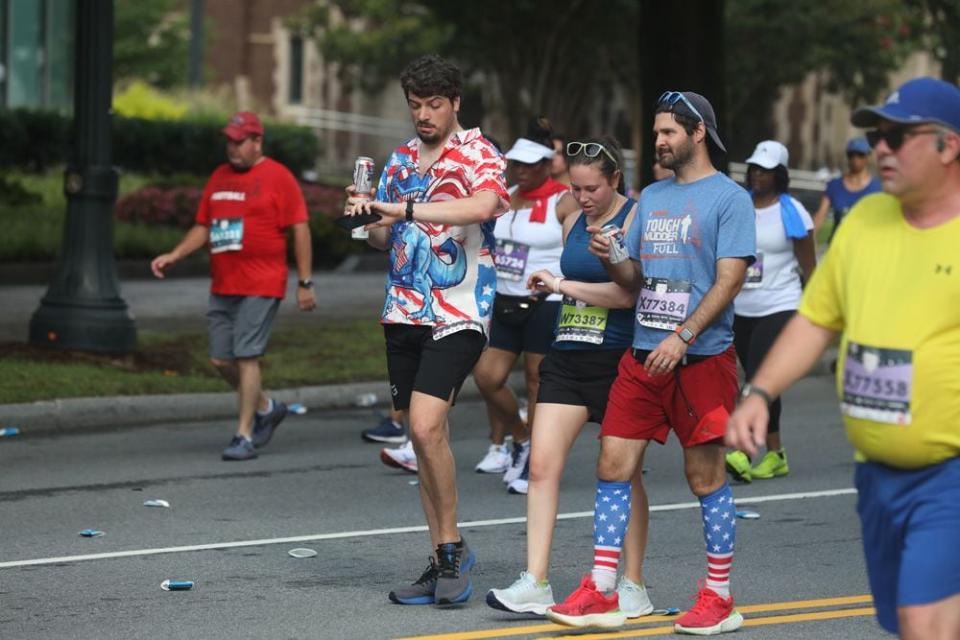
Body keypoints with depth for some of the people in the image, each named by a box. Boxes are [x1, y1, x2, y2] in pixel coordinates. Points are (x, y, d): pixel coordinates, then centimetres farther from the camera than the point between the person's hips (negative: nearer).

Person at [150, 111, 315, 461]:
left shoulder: (277, 177, -4)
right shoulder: (219, 177, 15)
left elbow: (300, 230, -6)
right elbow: (202, 228, 20)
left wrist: (305, 282, -9)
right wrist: (173, 256, 6)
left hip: (260, 287, -7)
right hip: (222, 287, 7)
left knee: (246, 357, -10)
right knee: (221, 360, 7)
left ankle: (244, 437, -4)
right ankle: (266, 408, 29)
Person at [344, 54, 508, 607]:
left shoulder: (476, 153, -5)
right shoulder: (402, 159, 15)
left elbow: (483, 205, -27)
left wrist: (406, 209, -30)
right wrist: (368, 217, -1)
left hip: (459, 313, -7)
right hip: (405, 312, 7)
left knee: (426, 426, -20)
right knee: (424, 436, 7)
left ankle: (452, 546, -6)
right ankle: (444, 563, 13)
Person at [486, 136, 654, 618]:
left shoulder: (635, 218, -8)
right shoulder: (573, 222, 13)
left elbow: (628, 292, -17)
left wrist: (564, 285, -12)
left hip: (617, 359, -6)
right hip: (567, 356, 6)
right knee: (542, 465, -6)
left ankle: (633, 585, 14)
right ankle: (535, 583, -6)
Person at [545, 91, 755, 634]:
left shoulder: (729, 198, -5)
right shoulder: (652, 197, 16)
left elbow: (729, 280, -12)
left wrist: (683, 337, -21)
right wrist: (609, 258, -1)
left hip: (702, 358, -6)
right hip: (643, 354, 6)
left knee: (706, 476, 0)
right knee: (613, 466, 0)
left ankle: (719, 596, 10)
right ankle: (601, 594, 3)